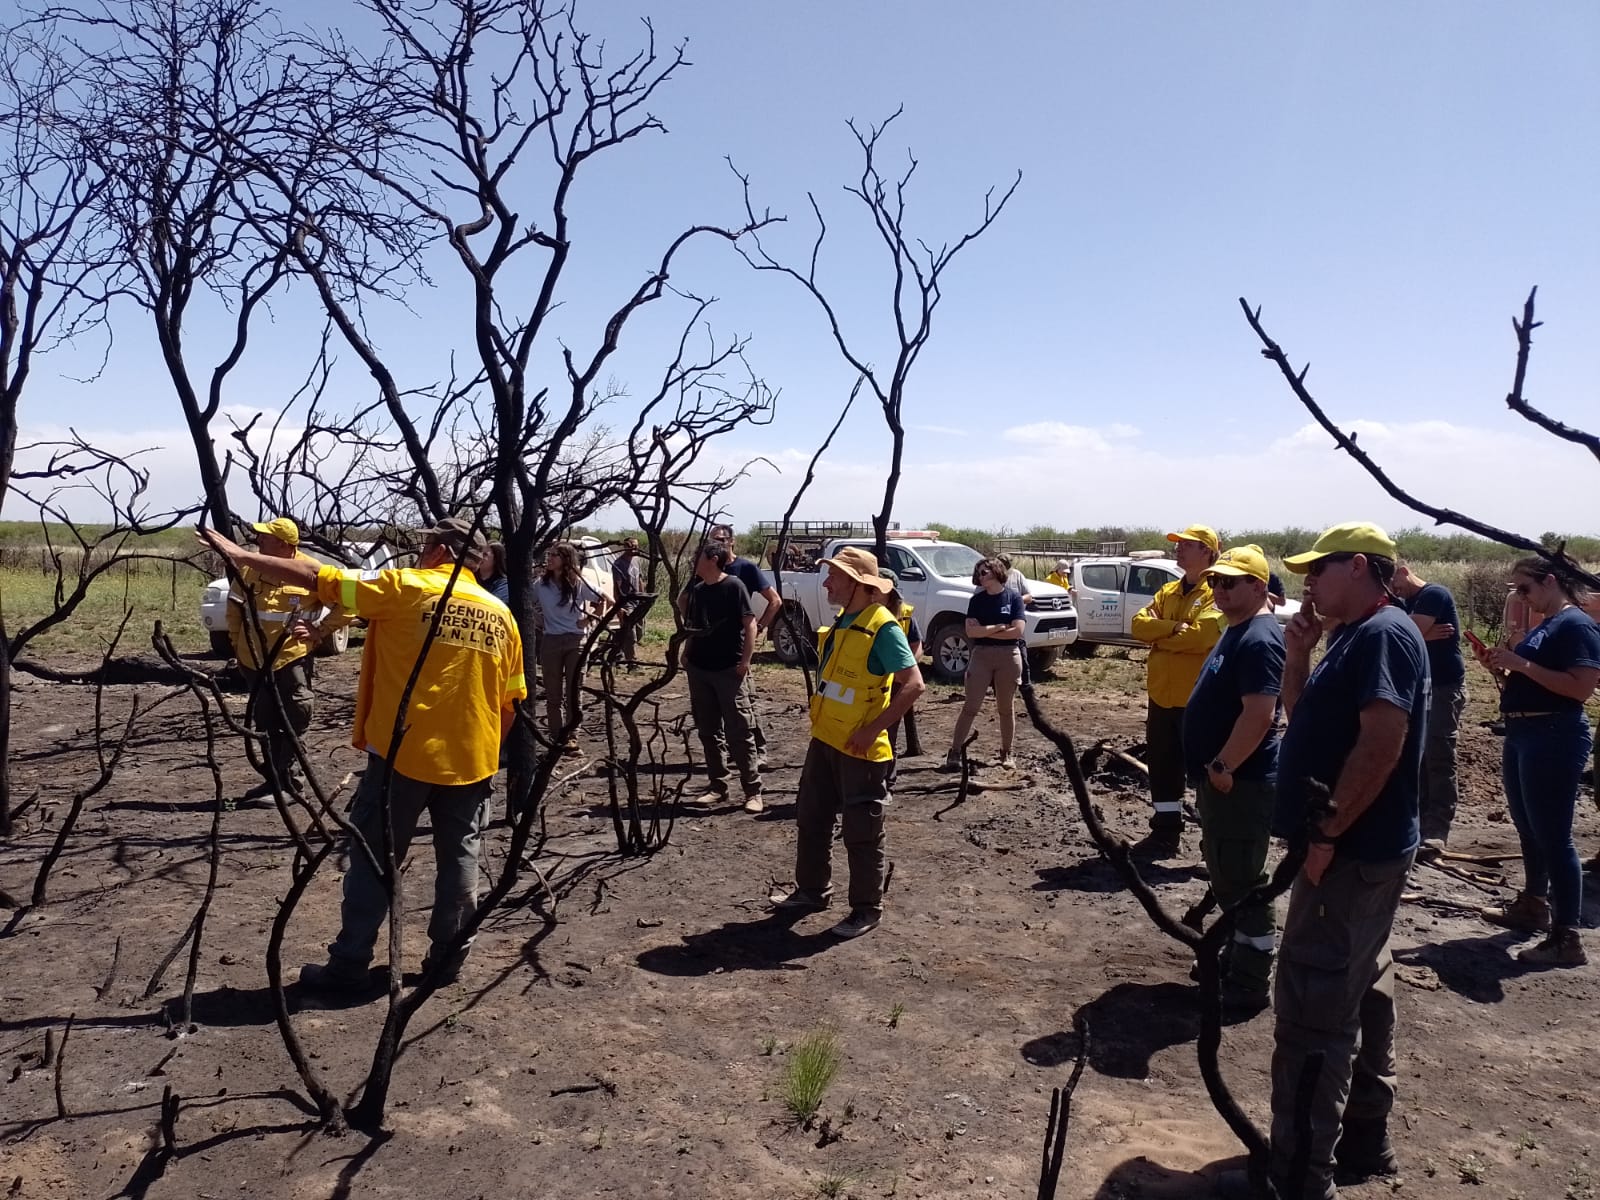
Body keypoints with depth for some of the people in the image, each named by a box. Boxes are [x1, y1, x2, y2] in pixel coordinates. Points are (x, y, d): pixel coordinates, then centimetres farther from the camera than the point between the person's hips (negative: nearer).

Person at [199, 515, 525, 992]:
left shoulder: (403, 587, -6)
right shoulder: (500, 613, 6)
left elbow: (315, 578, -7)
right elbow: (509, 703, 9)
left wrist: (239, 555, 1)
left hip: (403, 754, -3)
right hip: (471, 761, 4)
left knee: (375, 859, 8)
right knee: (459, 858, 14)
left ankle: (348, 965, 15)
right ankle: (448, 957, 21)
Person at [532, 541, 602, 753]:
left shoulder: (579, 583, -6)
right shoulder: (540, 584, -1)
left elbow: (602, 601, 7)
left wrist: (588, 617, 0)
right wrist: (540, 621, 4)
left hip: (576, 641, -2)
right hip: (550, 642, 2)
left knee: (573, 692, 1)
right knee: (553, 695, 5)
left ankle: (571, 737, 7)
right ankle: (557, 739, 12)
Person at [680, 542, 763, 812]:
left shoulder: (733, 586, -8)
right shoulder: (696, 590, 11)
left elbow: (750, 624, -11)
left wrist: (746, 660, -17)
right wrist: (687, 654, 10)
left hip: (728, 670, -7)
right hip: (698, 670, 7)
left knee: (739, 732, -4)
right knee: (708, 732, 10)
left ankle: (753, 791, 2)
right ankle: (717, 787, 20)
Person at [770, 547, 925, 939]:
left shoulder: (883, 627, -19)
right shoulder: (843, 619, 8)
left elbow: (914, 685, -23)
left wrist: (873, 729, -23)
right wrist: (820, 717, 14)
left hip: (859, 748, -9)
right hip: (824, 739, 9)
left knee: (861, 833, 3)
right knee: (811, 818, 18)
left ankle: (867, 909, 18)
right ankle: (812, 890, 34)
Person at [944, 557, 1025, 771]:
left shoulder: (1013, 597, -1)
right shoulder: (977, 600, 4)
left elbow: (1018, 631, -11)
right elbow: (970, 631, -7)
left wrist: (984, 631, -8)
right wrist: (999, 627, -11)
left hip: (1009, 657, -1)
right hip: (981, 656, 1)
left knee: (1006, 708, 9)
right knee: (970, 707, -1)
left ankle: (1006, 753, 22)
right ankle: (955, 751, 3)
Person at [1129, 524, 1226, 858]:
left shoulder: (1216, 593, -9)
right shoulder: (1168, 591, 14)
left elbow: (1200, 636, -24)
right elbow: (1139, 624, 1)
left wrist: (1159, 638, -10)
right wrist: (1174, 627, -15)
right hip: (1161, 695, 7)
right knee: (1162, 767, 14)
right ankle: (1166, 833, 26)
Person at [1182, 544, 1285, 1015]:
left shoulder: (1259, 639, -20)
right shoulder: (1236, 631, 14)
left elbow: (1259, 715, -27)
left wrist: (1222, 767, -21)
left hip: (1240, 782, -11)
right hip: (1220, 777, 11)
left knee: (1241, 883, -1)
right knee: (1226, 876, 20)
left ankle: (1250, 985, 9)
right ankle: (1236, 957, 34)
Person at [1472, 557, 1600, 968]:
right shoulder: (1544, 626, 16)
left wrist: (1522, 664, -22)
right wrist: (1502, 666, 5)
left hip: (1554, 738, -10)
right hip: (1522, 734, 10)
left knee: (1553, 836, -7)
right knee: (1529, 829, 19)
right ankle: (1533, 907, 34)